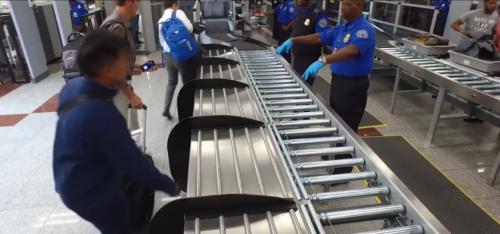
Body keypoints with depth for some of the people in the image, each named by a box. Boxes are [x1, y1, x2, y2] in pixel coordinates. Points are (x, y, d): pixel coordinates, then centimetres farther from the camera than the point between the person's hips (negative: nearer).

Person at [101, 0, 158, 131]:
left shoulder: (122, 24, 9)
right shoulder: (116, 26, -20)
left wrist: (137, 66, 16)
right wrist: (130, 94, -21)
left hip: (121, 85, 9)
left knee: (133, 131, 18)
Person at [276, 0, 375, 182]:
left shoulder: (365, 30, -19)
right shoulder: (341, 28, 9)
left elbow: (350, 51, -37)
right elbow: (319, 38, 14)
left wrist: (323, 61, -51)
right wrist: (293, 40, 2)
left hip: (354, 85, -9)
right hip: (337, 80, 9)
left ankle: (343, 170, 19)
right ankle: (334, 156, 42)